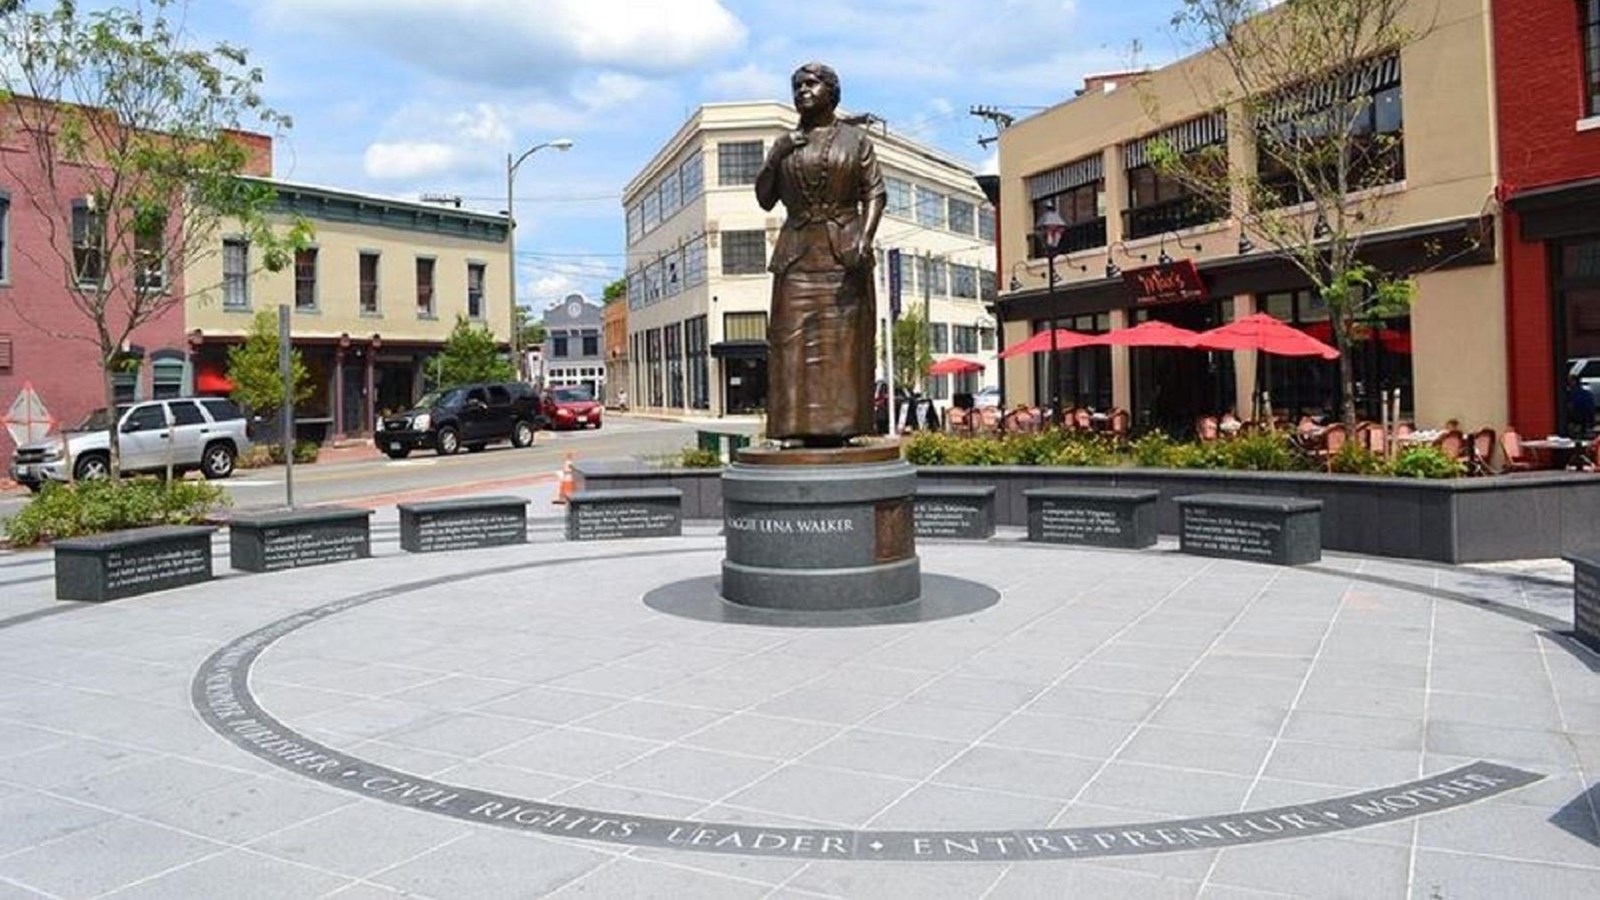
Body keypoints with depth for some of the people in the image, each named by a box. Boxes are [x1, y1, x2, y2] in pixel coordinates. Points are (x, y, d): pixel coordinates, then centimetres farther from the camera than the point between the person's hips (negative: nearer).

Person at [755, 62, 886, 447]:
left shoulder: (855, 139, 9)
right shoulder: (785, 144, 16)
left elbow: (875, 193, 1)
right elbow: (765, 198, 13)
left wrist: (865, 237, -14)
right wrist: (775, 158, -1)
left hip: (844, 252, -2)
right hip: (797, 252, 2)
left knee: (843, 336, -6)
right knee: (794, 336, -7)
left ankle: (839, 424, -4)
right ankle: (797, 426, -7)